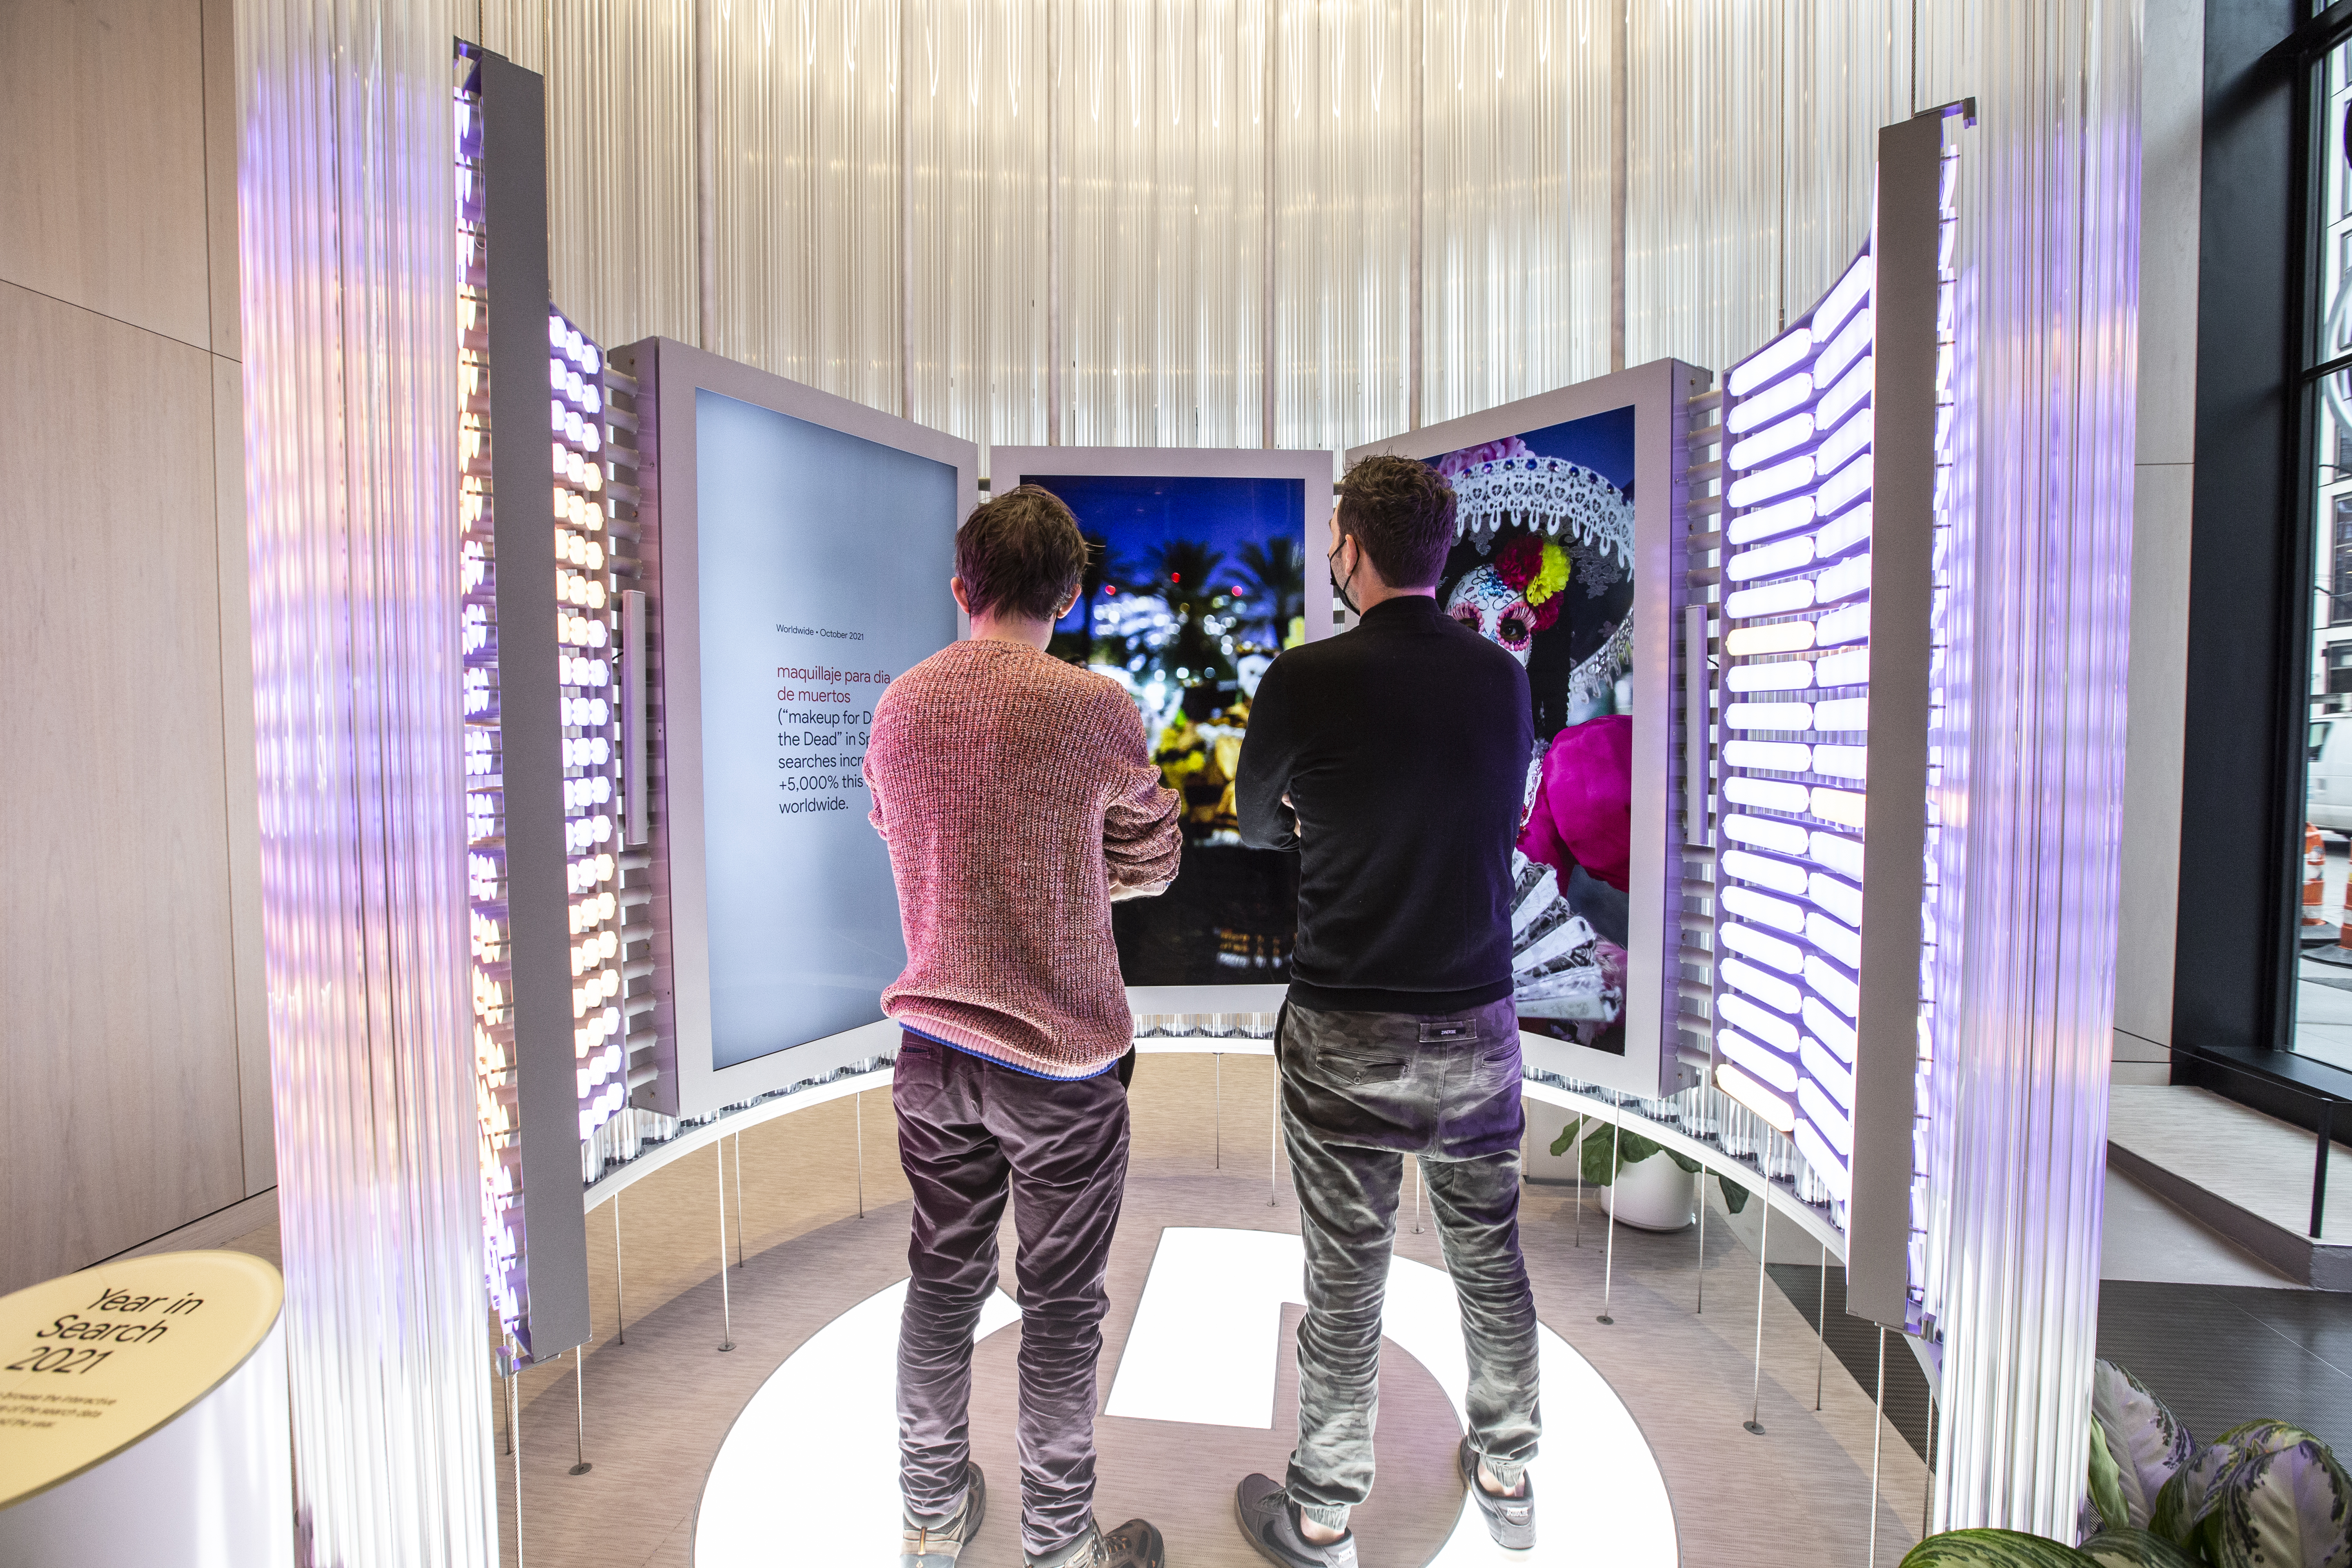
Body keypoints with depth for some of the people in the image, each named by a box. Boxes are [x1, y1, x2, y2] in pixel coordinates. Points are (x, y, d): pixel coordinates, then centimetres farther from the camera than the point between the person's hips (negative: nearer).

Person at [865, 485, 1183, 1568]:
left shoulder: (898, 707, 0)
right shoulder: (1090, 707, -16)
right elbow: (1153, 864, -4)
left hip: (932, 1044, 5)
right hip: (1060, 1053, -5)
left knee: (942, 1280, 20)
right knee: (1061, 1306, 12)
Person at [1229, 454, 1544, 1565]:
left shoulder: (1308, 679, -13)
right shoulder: (1502, 676, -1)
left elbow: (1258, 825, 1)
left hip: (1348, 1032, -4)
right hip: (1478, 1022, 4)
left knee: (1345, 1279, 10)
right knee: (1489, 1255, 21)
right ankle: (1506, 1475, 41)